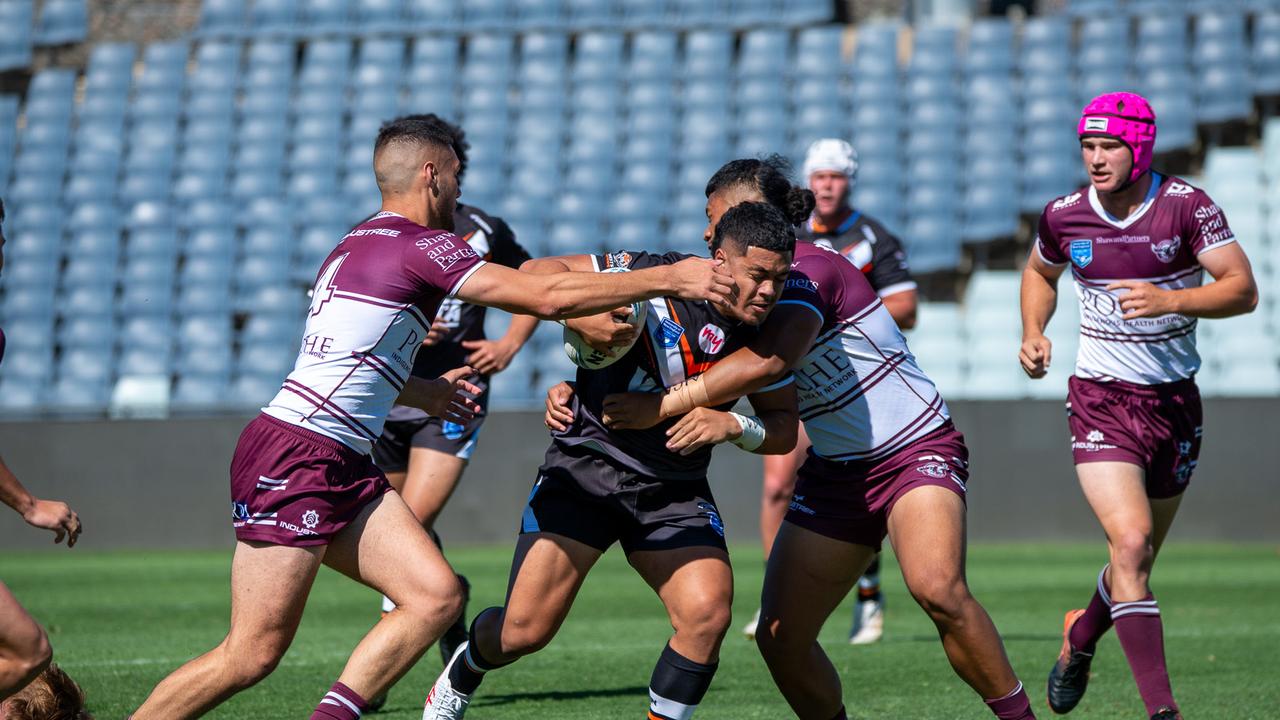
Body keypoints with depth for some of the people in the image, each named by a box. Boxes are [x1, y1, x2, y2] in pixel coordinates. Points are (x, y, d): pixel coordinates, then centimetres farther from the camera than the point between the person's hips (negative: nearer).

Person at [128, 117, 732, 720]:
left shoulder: (355, 245, 19)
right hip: (295, 460, -10)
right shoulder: (420, 245, -10)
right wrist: (667, 278, -6)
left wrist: (420, 390, 36)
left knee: (437, 596, -3)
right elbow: (548, 297, -13)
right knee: (251, 656, -9)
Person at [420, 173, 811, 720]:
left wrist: (733, 425, -18)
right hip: (588, 466, -3)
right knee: (524, 630, -6)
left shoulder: (768, 332, -5)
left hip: (675, 489, 3)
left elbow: (784, 428, 3)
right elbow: (539, 272, -10)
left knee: (708, 613, -20)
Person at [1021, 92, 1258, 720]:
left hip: (1175, 402, 1)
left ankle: (1080, 638, 46)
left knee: (1138, 558, 14)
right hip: (1100, 400, -1)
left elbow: (1243, 290, -13)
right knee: (1130, 545, -19)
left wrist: (1171, 300, -28)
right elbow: (1039, 273, 20)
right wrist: (1033, 333, 2)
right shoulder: (1063, 216, -2)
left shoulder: (1187, 207, -9)